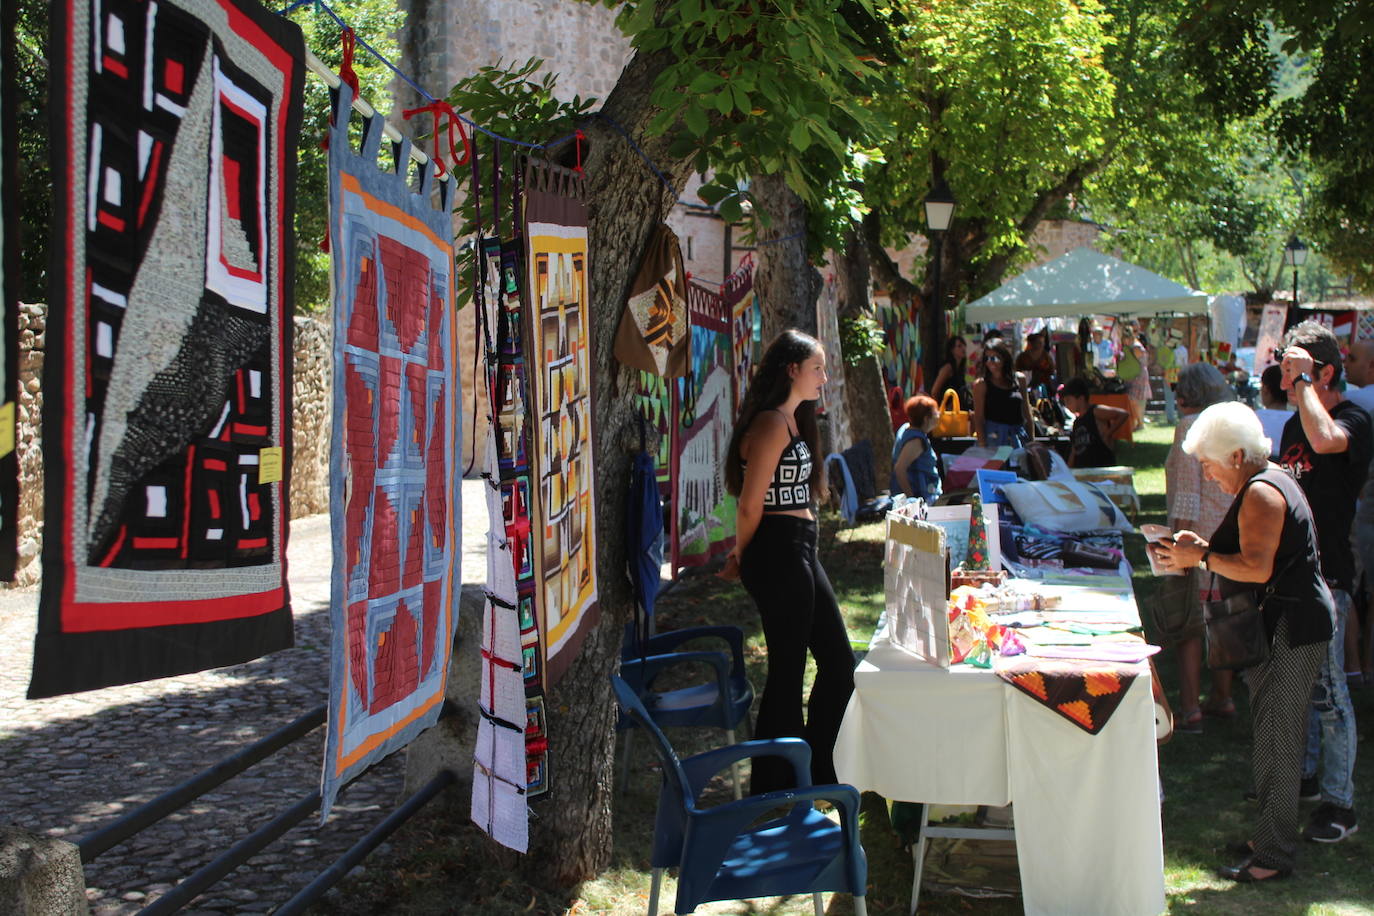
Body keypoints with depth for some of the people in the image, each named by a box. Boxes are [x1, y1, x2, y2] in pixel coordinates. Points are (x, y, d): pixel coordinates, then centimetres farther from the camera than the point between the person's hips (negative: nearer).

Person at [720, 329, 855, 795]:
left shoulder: (794, 421, 16)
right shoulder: (772, 423, -16)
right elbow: (750, 504, -17)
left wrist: (743, 556, 11)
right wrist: (742, 559, -1)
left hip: (801, 551, 10)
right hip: (778, 554, -10)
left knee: (838, 661, 14)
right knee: (788, 671, 0)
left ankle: (816, 773, 27)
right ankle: (773, 791, 13)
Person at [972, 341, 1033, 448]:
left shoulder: (1019, 379, 9)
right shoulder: (981, 384, -2)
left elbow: (1027, 414, 14)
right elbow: (978, 419, -5)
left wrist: (1032, 441, 10)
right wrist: (982, 446, -13)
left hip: (1018, 435, 3)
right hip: (994, 436, -3)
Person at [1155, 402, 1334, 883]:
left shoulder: (1260, 493, -17)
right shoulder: (1269, 483, 16)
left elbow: (1256, 567, -25)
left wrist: (1200, 557, -14)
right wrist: (1204, 547, 11)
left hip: (1291, 628, -11)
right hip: (1284, 624, 11)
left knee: (1277, 737, -5)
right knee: (1272, 734, 15)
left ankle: (1274, 854, 1)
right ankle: (1271, 835, 24)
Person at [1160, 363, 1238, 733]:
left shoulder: (1191, 425, -10)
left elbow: (1188, 491, -16)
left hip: (1200, 534, -7)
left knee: (1187, 624, -3)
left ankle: (1189, 711, -2)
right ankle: (1222, 699, 25)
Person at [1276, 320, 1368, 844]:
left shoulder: (1354, 421, -13)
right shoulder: (1295, 423, 13)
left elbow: (1325, 440, -38)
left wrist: (1304, 380, -26)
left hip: (1325, 575, -8)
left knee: (1327, 688, -5)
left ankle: (1340, 803, 1)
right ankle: (1301, 767, 34)